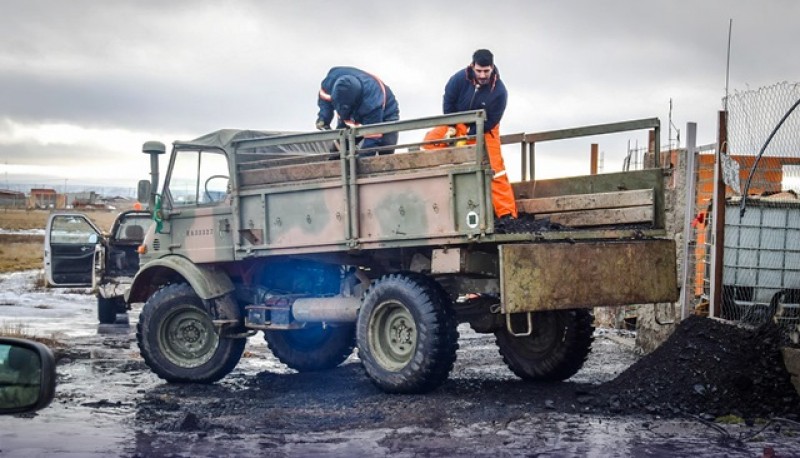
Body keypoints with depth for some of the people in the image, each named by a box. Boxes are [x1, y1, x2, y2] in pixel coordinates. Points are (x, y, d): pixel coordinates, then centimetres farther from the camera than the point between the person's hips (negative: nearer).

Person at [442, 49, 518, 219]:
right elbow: (448, 101, -9)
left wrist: (468, 135, -24)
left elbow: (490, 122, -21)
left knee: (495, 168, -10)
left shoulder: (499, 91, -28)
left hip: (485, 130, -3)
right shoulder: (459, 79, -25)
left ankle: (506, 213, -9)